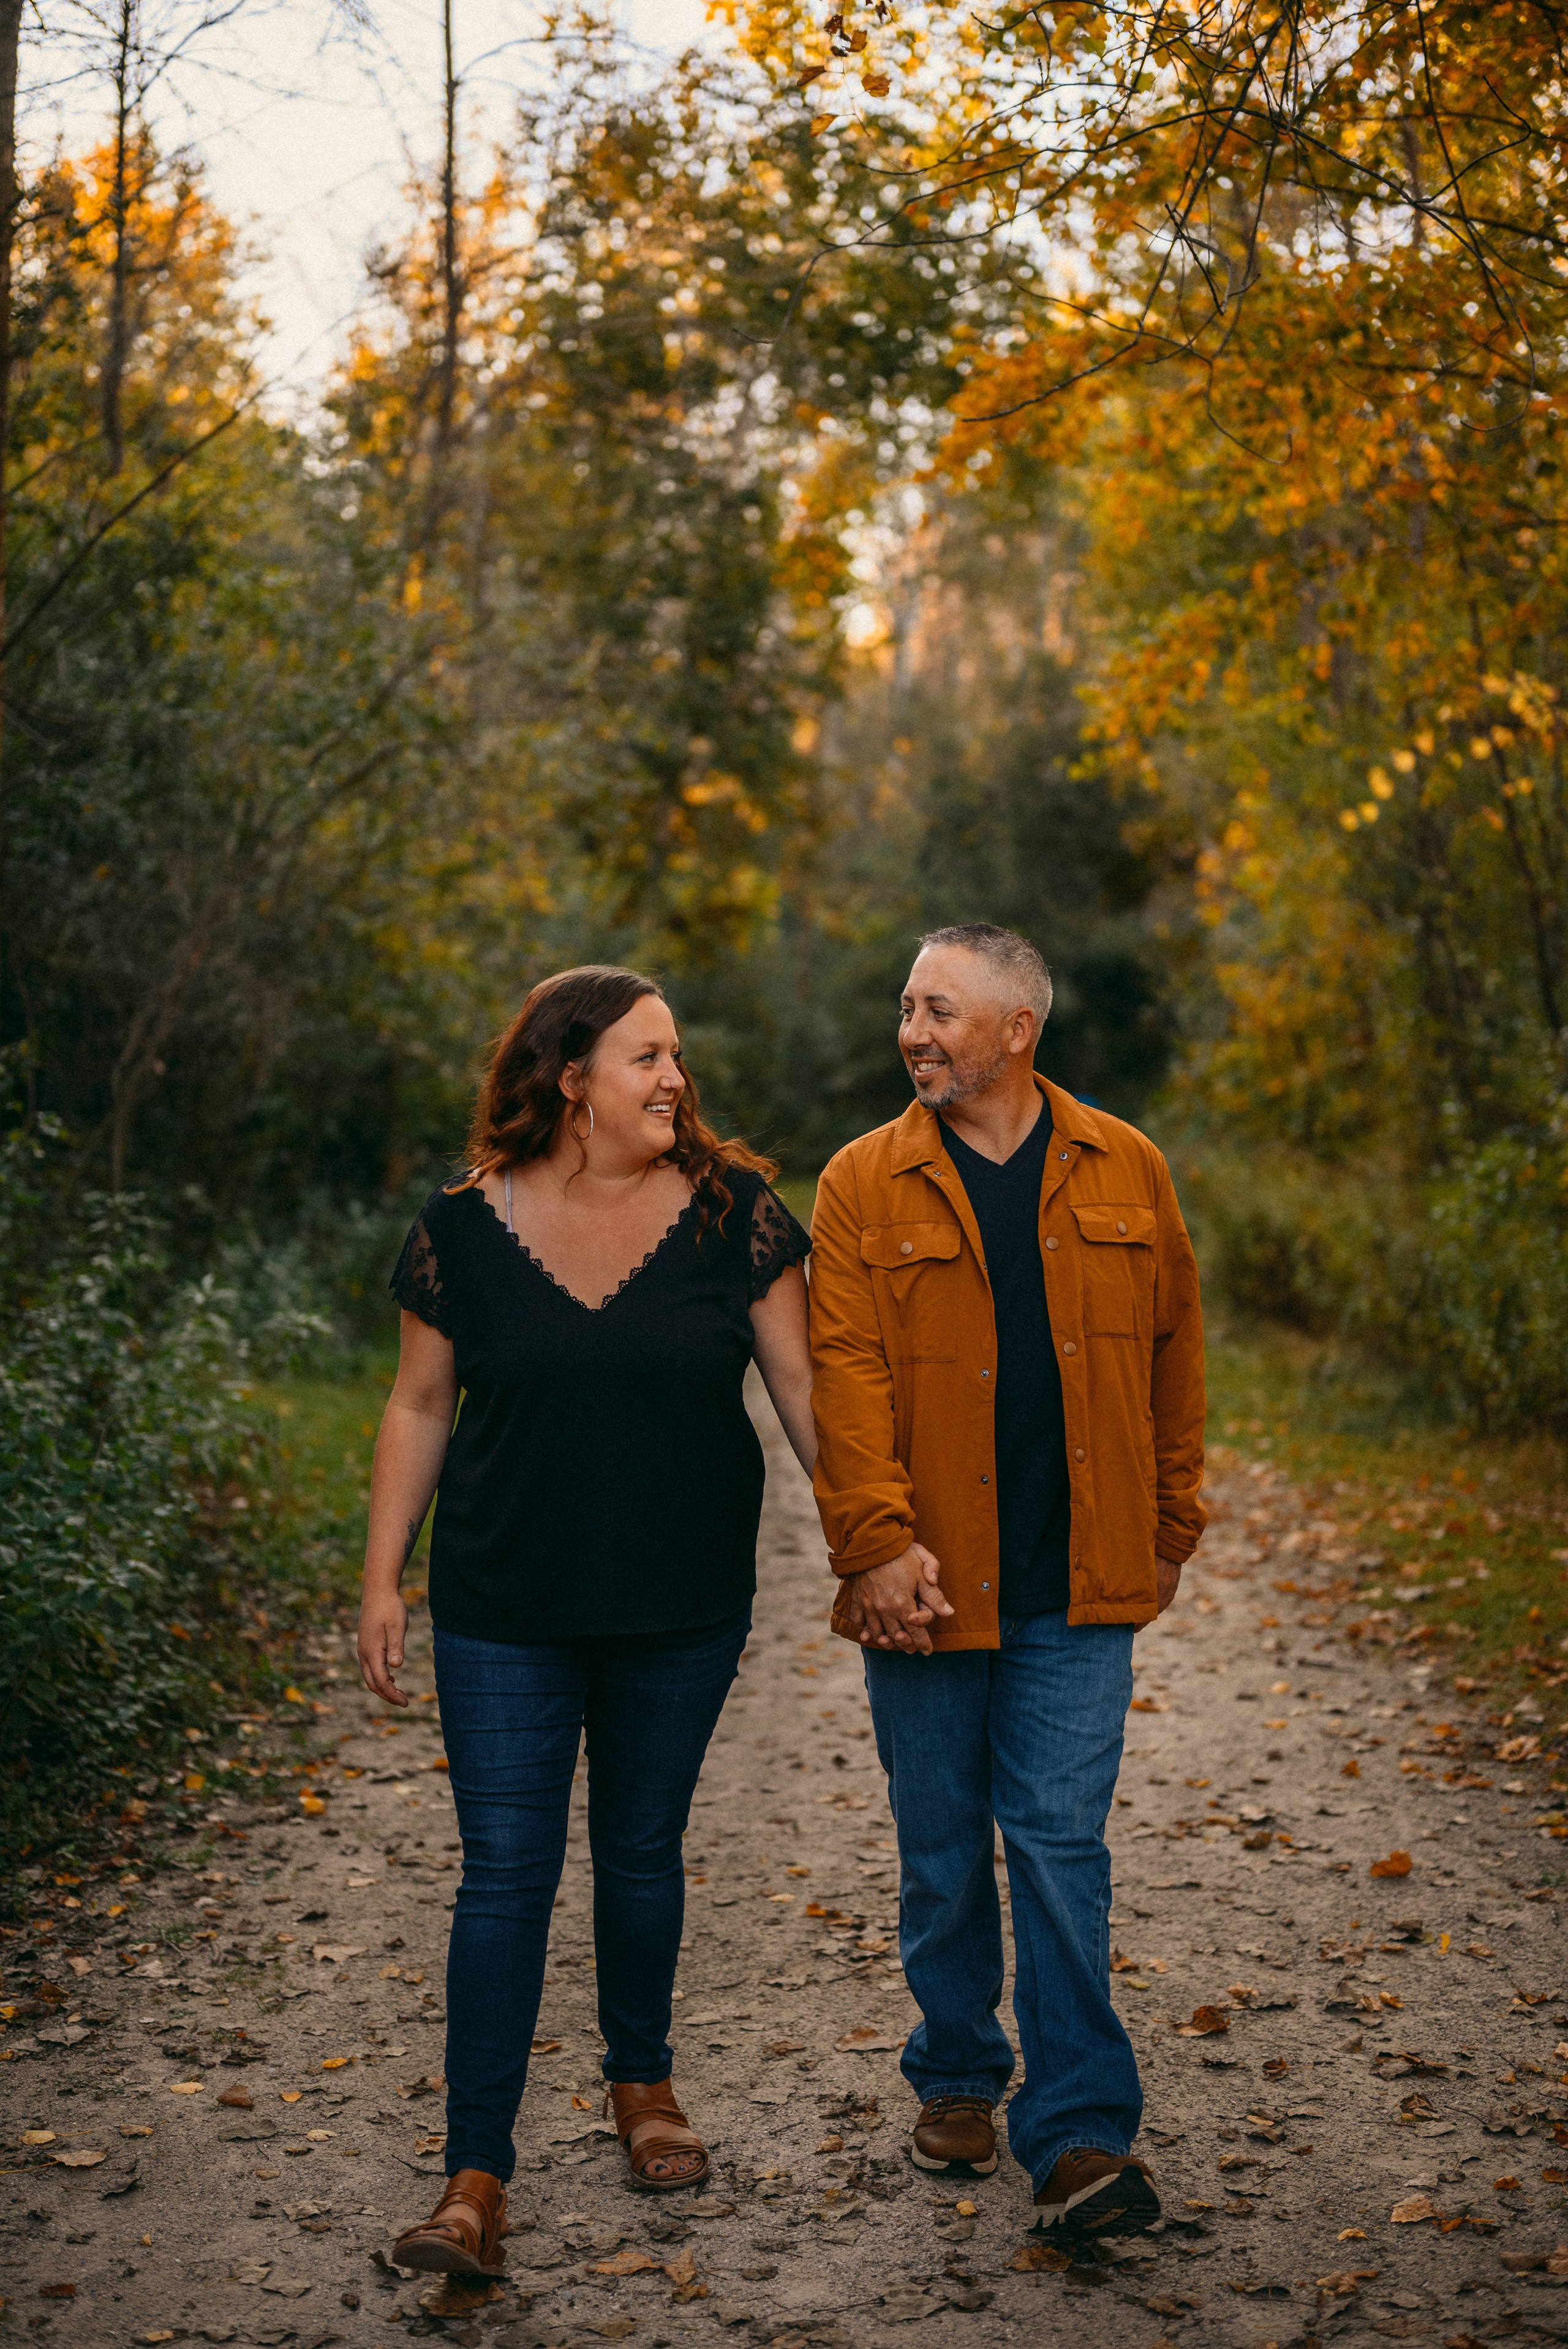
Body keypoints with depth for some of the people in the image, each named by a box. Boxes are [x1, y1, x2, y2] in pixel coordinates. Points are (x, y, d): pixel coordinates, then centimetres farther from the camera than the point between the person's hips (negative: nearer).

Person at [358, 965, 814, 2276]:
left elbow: (802, 1385, -1)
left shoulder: (732, 1211, -5)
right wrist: (384, 1577, 2)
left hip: (683, 1615, 1)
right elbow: (420, 1408, 3)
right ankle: (477, 2178, 6)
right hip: (506, 1618, -1)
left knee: (642, 1850, 15)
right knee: (506, 1874, -1)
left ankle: (642, 2082, 40)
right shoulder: (465, 1229, -5)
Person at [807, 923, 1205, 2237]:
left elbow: (1173, 1356, 12)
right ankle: (958, 2078, 32)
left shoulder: (1124, 1173, 5)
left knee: (1060, 1842, -2)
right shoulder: (865, 1185, 0)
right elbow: (845, 1375, -7)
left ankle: (1079, 2136, 5)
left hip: (1076, 1586, 0)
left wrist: (1171, 1527, 12)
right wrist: (877, 1542, -16)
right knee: (942, 1848, 11)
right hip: (927, 1582, 0)